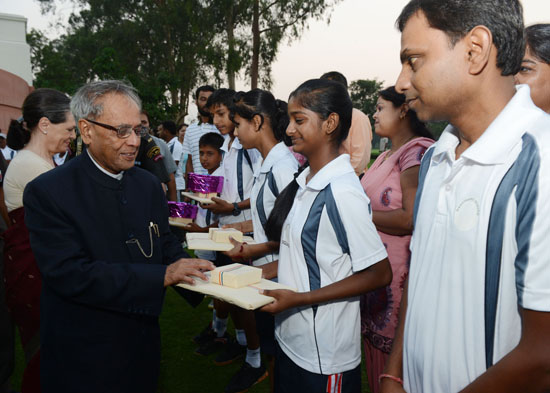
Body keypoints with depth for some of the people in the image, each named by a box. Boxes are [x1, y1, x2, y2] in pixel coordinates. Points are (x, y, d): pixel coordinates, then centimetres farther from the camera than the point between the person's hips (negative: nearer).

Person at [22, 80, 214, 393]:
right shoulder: (47, 193, -16)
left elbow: (167, 245, 4)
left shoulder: (149, 184, 2)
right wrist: (162, 276, -28)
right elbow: (70, 274, -24)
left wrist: (192, 272, -18)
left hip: (144, 341, 5)